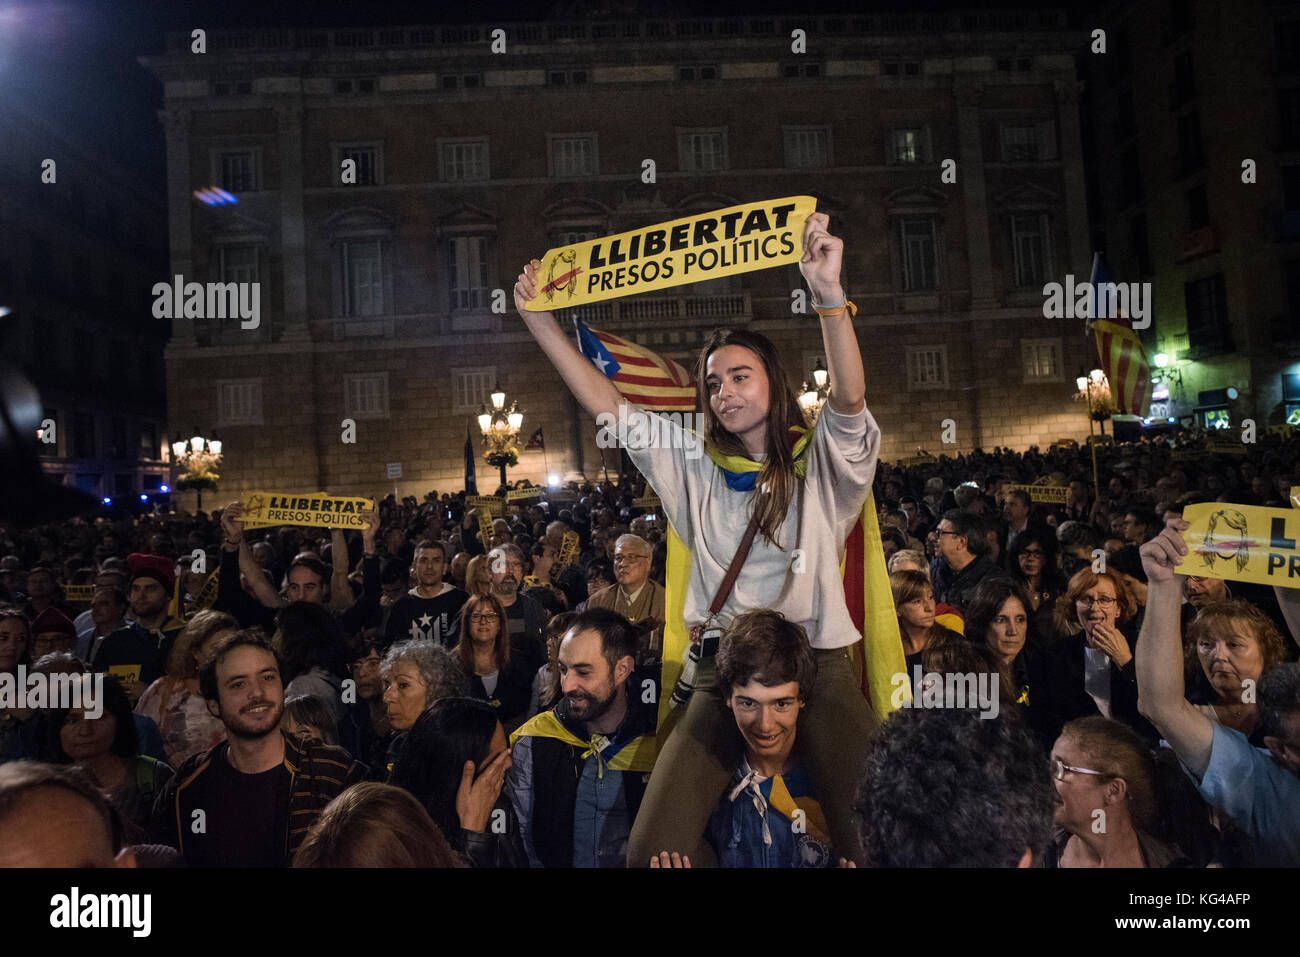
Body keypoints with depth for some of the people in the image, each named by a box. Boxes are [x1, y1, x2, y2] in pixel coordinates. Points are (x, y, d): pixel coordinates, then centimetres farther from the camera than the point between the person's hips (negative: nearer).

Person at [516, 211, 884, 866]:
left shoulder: (820, 462, 5)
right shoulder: (694, 467, 12)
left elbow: (850, 400, -15)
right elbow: (606, 407, 10)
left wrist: (829, 294, -29)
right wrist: (538, 320, 7)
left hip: (817, 664, -2)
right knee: (652, 849, -6)